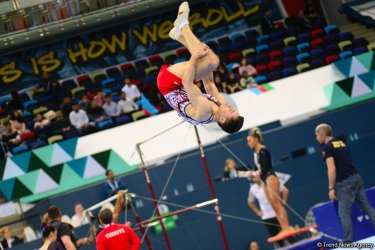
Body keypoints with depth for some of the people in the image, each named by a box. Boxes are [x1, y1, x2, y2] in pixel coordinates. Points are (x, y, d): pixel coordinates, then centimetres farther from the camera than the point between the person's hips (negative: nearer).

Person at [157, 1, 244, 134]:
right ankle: (179, 33, 12)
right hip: (176, 85, 8)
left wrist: (195, 57, -32)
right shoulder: (219, 103, -12)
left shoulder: (205, 110, -34)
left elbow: (187, 84, -36)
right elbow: (210, 84, 4)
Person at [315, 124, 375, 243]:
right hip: (356, 177, 8)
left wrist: (331, 188, -13)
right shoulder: (341, 143, 18)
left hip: (345, 182, -8)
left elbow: (332, 169, -16)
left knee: (344, 213, -2)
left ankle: (348, 242, -2)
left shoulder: (326, 148, -7)